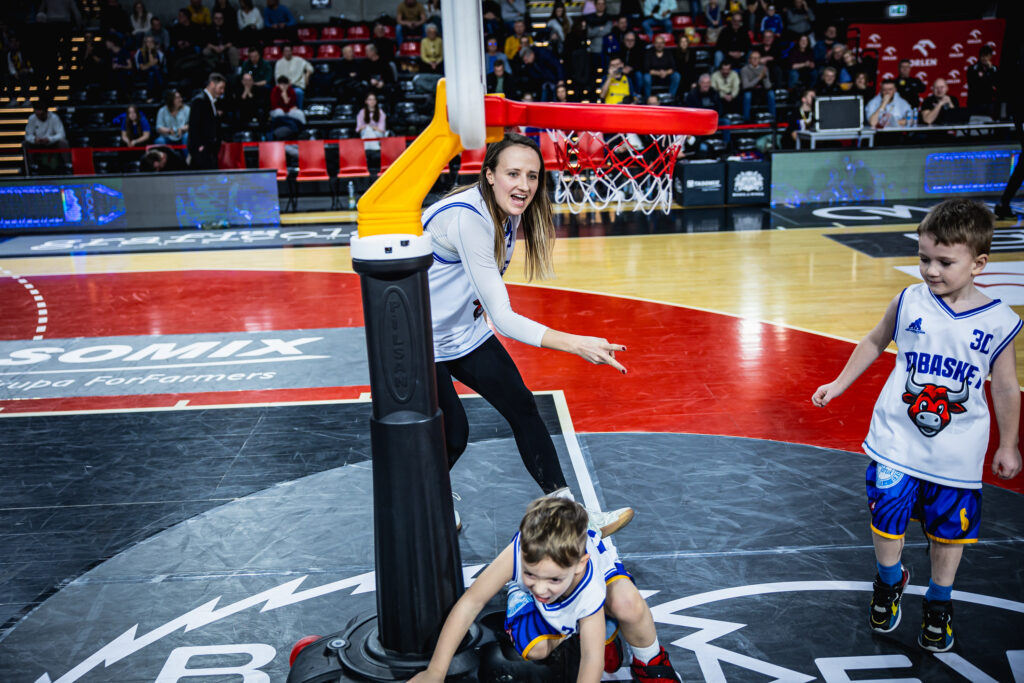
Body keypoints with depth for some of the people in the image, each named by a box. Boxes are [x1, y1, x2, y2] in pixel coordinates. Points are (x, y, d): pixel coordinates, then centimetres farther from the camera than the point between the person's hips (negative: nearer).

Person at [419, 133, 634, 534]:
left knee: (522, 408, 2)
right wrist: (576, 345, -38)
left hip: (464, 330, 8)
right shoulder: (467, 218, -32)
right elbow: (503, 319, -35)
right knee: (451, 436, -6)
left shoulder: (509, 212, -5)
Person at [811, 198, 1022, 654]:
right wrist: (838, 385, 13)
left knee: (949, 531, 13)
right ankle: (889, 583, 36)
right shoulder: (909, 302, -8)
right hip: (896, 442, 0)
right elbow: (875, 342, 10)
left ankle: (939, 603, 37)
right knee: (887, 518, 6)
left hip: (957, 456, 0)